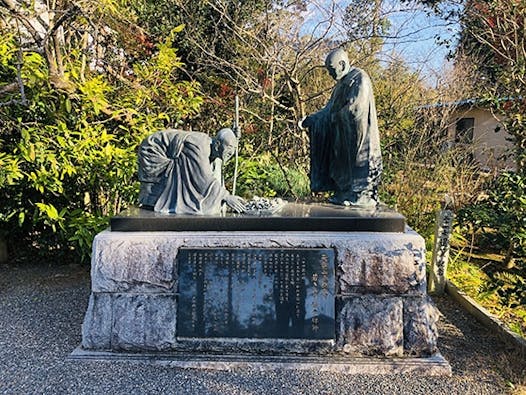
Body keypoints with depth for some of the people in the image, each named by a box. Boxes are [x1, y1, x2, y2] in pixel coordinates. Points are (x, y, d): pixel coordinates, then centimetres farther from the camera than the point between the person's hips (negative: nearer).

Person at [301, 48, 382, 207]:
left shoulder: (360, 78, -11)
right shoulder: (341, 83, 16)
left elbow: (356, 106, -20)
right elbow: (330, 109, 17)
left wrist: (336, 116, -10)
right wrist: (311, 119, 9)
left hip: (357, 132, -9)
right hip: (344, 135, 9)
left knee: (357, 160, -6)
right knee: (343, 162, 9)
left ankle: (364, 195, 0)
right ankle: (344, 193, 16)